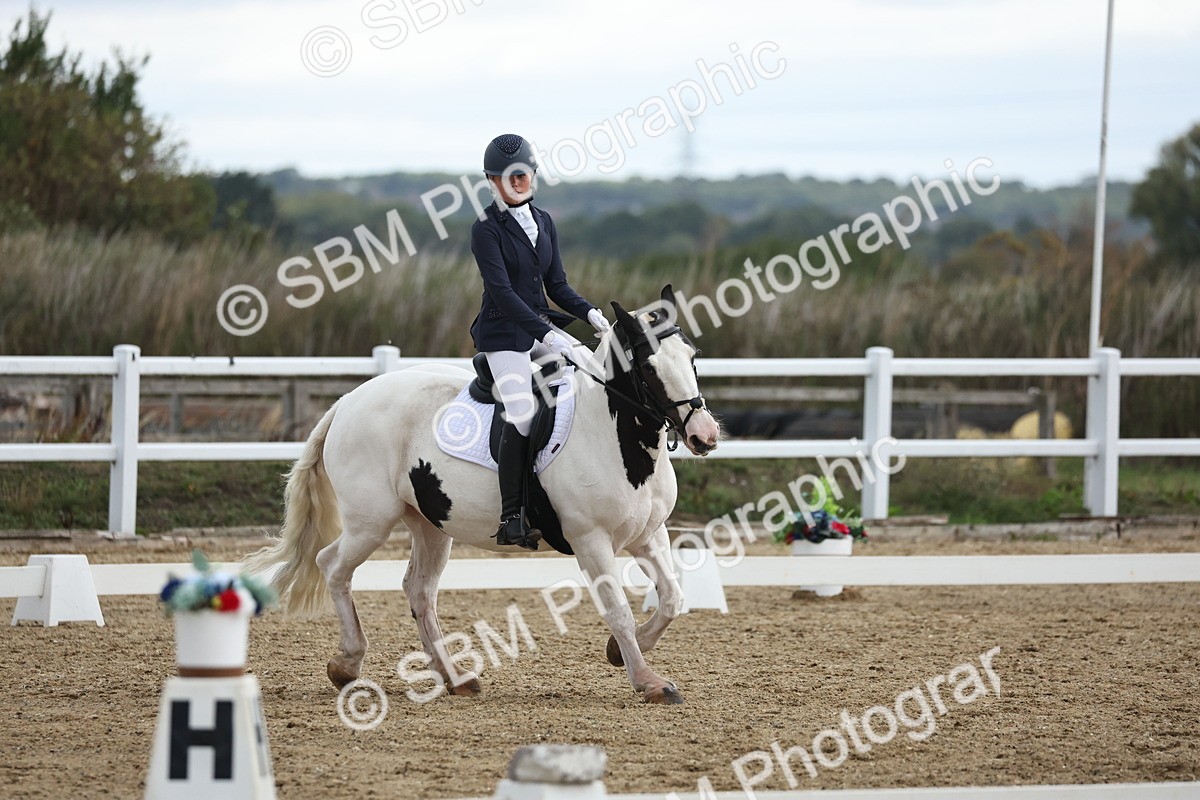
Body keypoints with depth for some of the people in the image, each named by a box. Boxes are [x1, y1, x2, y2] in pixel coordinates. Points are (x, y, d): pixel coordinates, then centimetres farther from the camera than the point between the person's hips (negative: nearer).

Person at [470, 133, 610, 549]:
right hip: (503, 334, -7)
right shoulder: (486, 229, -10)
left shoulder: (543, 223, 12)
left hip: (542, 325, 7)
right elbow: (502, 292, -19)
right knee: (521, 413, -23)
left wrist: (591, 313, -5)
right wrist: (547, 334, -27)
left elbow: (557, 285, 14)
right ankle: (511, 518, -21)